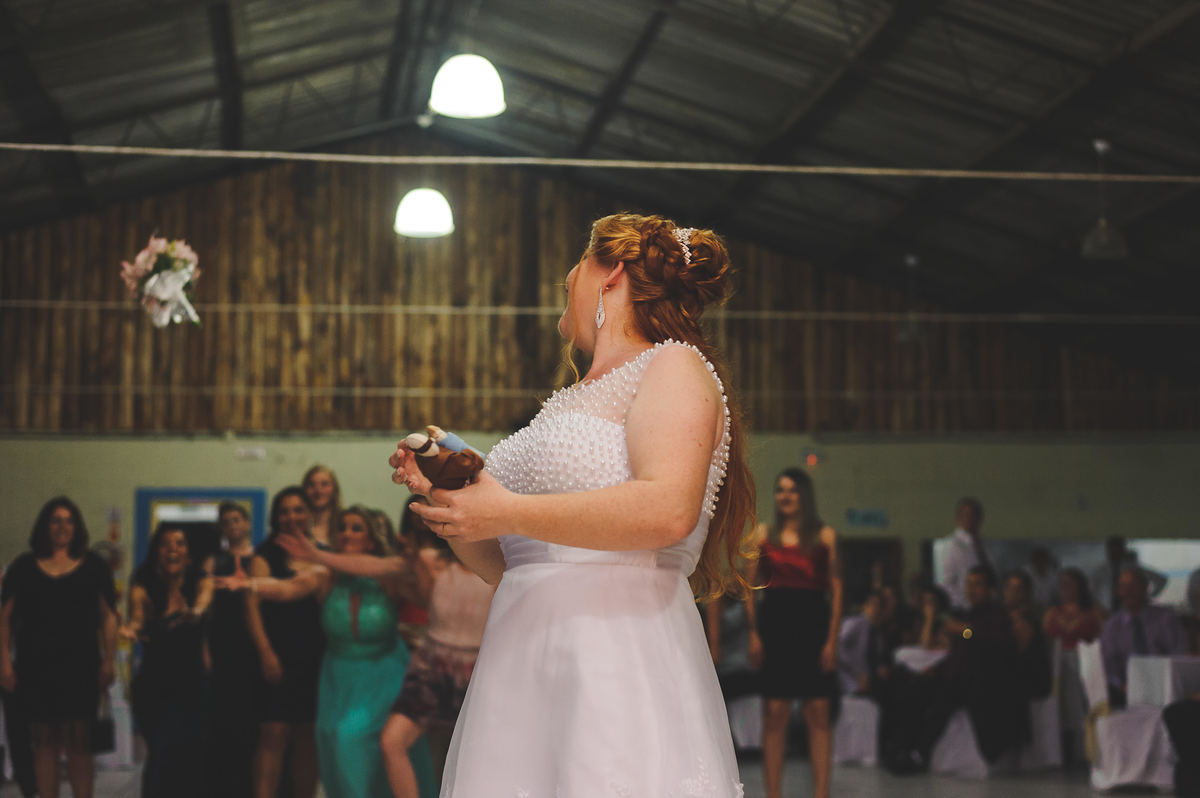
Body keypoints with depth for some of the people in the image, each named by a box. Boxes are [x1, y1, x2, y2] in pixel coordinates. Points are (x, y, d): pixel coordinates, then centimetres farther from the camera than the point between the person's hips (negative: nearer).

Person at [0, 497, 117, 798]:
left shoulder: (94, 567, 6)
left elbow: (108, 618, 4)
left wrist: (108, 663, -5)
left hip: (80, 668, -1)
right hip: (36, 668, 1)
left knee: (78, 742, -2)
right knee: (44, 742, 5)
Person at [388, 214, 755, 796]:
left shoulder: (673, 366, 1)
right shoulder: (573, 402, 24)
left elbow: (668, 510, -19)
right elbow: (508, 567, 25)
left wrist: (507, 513, -14)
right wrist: (444, 494, 9)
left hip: (619, 664, -7)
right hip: (524, 672, 7)